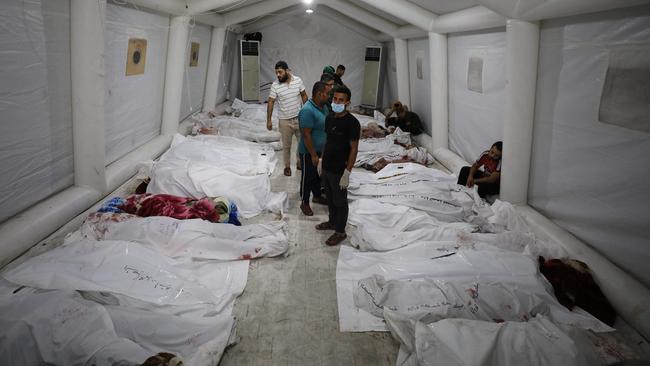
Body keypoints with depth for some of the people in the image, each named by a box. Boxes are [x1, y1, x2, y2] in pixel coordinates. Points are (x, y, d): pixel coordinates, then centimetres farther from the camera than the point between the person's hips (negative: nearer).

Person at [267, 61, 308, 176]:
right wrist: (268, 120, -11)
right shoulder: (275, 85, -12)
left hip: (299, 118, 2)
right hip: (285, 120, -2)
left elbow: (303, 96, 4)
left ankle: (300, 163, 32)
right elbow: (271, 102, -8)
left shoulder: (298, 80, -7)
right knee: (286, 145, 9)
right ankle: (287, 166, 28)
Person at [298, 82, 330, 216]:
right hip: (309, 152, -8)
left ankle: (317, 196, 44)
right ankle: (304, 203, 25)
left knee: (318, 174, 24)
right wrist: (314, 155, -23)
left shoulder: (324, 107, 1)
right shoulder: (307, 111, -28)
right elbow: (306, 135, -27)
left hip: (321, 149, 8)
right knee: (307, 177, 8)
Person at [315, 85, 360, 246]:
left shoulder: (352, 123, -20)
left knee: (340, 202, 8)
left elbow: (354, 149, -18)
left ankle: (340, 232, 23)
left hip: (339, 171, -7)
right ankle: (332, 222, 43)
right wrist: (321, 160, 15)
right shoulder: (329, 118, 3)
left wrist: (347, 173, -19)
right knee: (330, 197, 23)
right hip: (326, 167, 7)